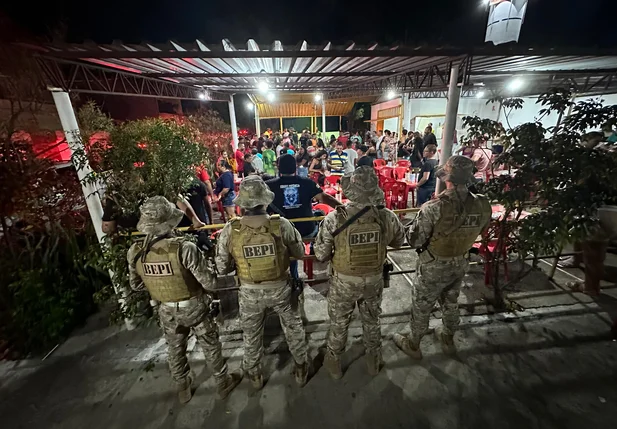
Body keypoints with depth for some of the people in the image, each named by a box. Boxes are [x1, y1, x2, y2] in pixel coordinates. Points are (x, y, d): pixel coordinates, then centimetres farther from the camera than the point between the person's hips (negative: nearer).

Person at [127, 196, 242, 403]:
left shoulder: (135, 252, -13)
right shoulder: (184, 248, -31)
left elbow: (135, 285, 3)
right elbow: (209, 283, -26)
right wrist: (214, 285, -4)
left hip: (167, 310, 4)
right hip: (194, 307, -4)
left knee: (175, 350, 27)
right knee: (210, 347, 18)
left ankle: (183, 389, 48)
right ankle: (223, 383, 39)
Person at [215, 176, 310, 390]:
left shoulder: (230, 230, -19)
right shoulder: (281, 224, -21)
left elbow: (222, 268, -9)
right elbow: (299, 253, -6)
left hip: (250, 292, 1)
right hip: (280, 288, 0)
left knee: (252, 335, 26)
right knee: (293, 328, 24)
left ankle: (254, 375, 49)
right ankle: (301, 368, 45)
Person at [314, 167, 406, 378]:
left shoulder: (334, 219, -27)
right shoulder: (387, 217, -18)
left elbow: (320, 255, -17)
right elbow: (399, 242, 3)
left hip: (343, 281, -2)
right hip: (374, 279, 2)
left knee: (339, 324, 22)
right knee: (372, 322, 27)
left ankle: (334, 363, 47)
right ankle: (374, 362, 52)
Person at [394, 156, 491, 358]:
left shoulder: (435, 207, -31)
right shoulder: (483, 205, -13)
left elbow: (414, 240, -24)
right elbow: (479, 231, 6)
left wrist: (418, 221, -6)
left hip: (433, 265, -5)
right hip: (460, 263, 5)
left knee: (421, 306, 15)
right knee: (451, 302, 27)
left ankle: (413, 345, 37)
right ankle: (448, 340, 51)